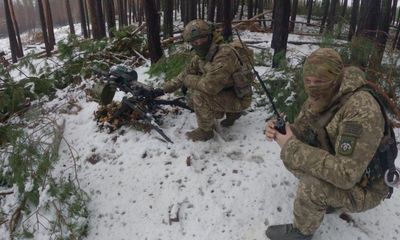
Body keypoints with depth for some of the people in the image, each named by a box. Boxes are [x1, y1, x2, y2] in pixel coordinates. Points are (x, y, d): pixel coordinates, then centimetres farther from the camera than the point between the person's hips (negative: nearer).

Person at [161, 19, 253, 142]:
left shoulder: (224, 54, -30)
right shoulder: (202, 53, -2)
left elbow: (210, 86, -36)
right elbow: (189, 70, 13)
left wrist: (189, 80, -18)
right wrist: (172, 84, 4)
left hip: (238, 98, -9)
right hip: (224, 91, 9)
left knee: (200, 96, -25)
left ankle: (205, 131, -2)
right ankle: (232, 113, 16)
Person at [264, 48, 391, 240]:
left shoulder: (362, 110, -35)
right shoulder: (319, 99, -9)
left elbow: (346, 175, -39)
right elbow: (300, 131, 0)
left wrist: (293, 147, -34)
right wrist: (278, 131, -23)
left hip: (362, 188, -7)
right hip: (337, 168, 8)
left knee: (312, 184, -30)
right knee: (290, 157, -1)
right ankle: (327, 200, 16)